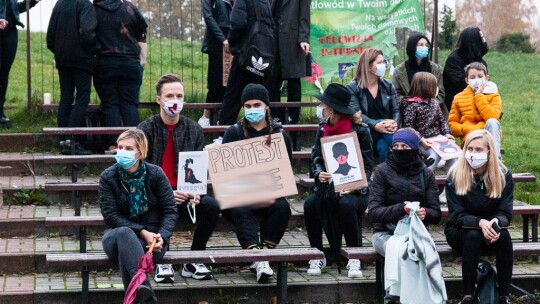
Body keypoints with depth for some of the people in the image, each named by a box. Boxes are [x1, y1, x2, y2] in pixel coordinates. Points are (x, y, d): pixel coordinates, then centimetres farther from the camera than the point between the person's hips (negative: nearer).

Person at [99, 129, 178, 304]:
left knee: (125, 252, -35)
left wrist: (162, 236, -20)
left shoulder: (156, 174, 0)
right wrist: (141, 232, -19)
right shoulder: (108, 177, -2)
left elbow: (170, 211, -1)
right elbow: (111, 216, -8)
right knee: (124, 234, -39)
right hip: (118, 235, 0)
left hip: (151, 237, 0)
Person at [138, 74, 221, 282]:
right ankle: (162, 262, -13)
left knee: (211, 206, -27)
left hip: (185, 197, 3)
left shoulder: (194, 130, 11)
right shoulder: (145, 130, 2)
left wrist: (195, 193, -15)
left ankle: (193, 262, -7)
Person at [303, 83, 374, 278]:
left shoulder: (359, 130, -5)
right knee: (310, 205, -28)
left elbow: (367, 165, -5)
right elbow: (315, 157, 7)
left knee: (346, 204, -37)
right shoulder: (323, 128, 10)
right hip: (328, 185, 4)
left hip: (353, 188, -4)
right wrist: (319, 173, -17)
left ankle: (354, 258, -20)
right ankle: (317, 256, -12)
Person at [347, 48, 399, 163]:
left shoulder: (388, 86, 10)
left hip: (385, 131, 3)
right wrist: (376, 125, -29)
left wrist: (395, 123, -19)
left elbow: (396, 110, 5)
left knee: (383, 146, -34)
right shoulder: (353, 88, -2)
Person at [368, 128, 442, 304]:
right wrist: (402, 209, -22)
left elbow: (436, 214, 6)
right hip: (386, 232, -2)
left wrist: (425, 213, -18)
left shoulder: (426, 174, 9)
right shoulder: (383, 171, 1)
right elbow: (373, 212, -6)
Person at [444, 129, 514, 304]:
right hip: (459, 231, -2)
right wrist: (480, 222, -35)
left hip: (490, 229, 2)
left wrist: (496, 223, -34)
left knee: (504, 236, -31)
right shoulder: (455, 176, -11)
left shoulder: (503, 175, -6)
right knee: (473, 236, -35)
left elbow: (505, 213, -8)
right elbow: (457, 216, -14)